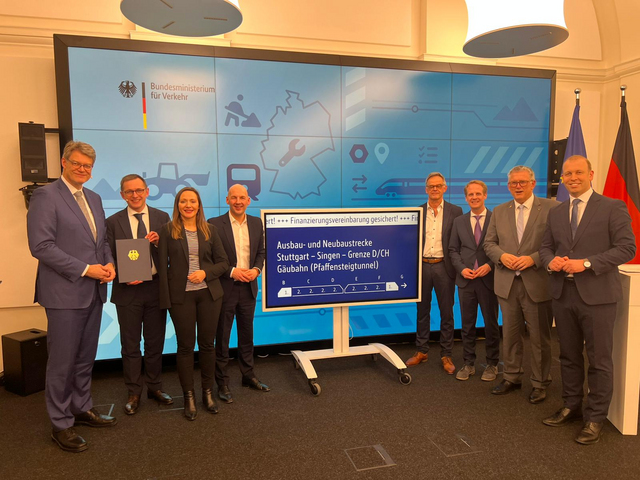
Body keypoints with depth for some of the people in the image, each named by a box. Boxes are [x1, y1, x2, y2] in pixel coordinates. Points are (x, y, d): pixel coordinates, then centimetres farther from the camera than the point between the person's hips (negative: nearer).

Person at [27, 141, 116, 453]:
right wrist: (85, 269, -18)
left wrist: (109, 263, -1)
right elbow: (41, 246, -17)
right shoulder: (46, 196, -10)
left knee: (85, 358, 18)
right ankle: (61, 424, 19)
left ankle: (82, 409, 34)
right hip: (64, 293, -7)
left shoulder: (94, 199, 13)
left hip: (93, 292, 7)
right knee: (62, 362, 4)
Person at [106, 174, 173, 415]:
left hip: (156, 287, 1)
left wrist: (158, 242, -16)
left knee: (155, 342, 13)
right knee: (130, 345, 8)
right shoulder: (113, 222, 1)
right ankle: (133, 393, 22)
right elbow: (110, 257, 0)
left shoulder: (162, 218, 4)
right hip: (127, 290, -1)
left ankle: (154, 387, 29)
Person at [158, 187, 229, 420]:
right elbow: (162, 266, -1)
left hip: (209, 293, 2)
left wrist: (206, 273, -12)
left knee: (207, 343, 8)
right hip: (181, 295, -2)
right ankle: (189, 395, 19)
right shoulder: (168, 230, 0)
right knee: (185, 346, 5)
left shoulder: (210, 230, 6)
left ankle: (207, 391, 24)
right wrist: (166, 298, -6)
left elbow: (223, 262, 7)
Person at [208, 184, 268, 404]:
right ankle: (222, 383, 18)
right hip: (224, 288, -4)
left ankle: (248, 375, 31)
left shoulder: (256, 223, 5)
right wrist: (232, 272, -18)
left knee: (247, 334, 16)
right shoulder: (215, 224, -9)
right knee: (222, 338, 7)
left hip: (248, 287, 4)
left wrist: (256, 269, -7)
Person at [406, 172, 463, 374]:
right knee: (422, 311, 11)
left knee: (446, 312, 6)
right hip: (422, 266, 2)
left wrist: (458, 268, -5)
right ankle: (421, 351, 24)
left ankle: (446, 355, 17)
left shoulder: (455, 211, 1)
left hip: (444, 266, -2)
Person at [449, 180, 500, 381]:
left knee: (491, 323, 9)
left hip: (489, 279, -2)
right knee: (467, 324, 10)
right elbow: (453, 250, 8)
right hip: (466, 280, 2)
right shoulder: (459, 221, 8)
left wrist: (490, 265, -16)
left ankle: (492, 364, 23)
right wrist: (462, 268, -8)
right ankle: (468, 363, 21)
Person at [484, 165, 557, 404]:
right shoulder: (499, 212, 9)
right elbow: (488, 243, 10)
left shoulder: (551, 208, -5)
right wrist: (502, 256, -9)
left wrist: (533, 259, -19)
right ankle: (511, 377, 29)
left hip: (537, 283, -3)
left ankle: (540, 383, 23)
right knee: (510, 333, 14)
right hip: (507, 283, 4)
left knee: (539, 336, 8)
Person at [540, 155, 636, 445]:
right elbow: (545, 246, 15)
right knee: (569, 356, 15)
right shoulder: (556, 213, 12)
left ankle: (595, 419, 18)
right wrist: (551, 261, -8)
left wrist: (586, 263, -20)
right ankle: (571, 407, 30)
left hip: (596, 294, -5)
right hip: (563, 293, 5)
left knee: (599, 360, 4)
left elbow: (627, 248, -10)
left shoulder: (612, 208, -4)